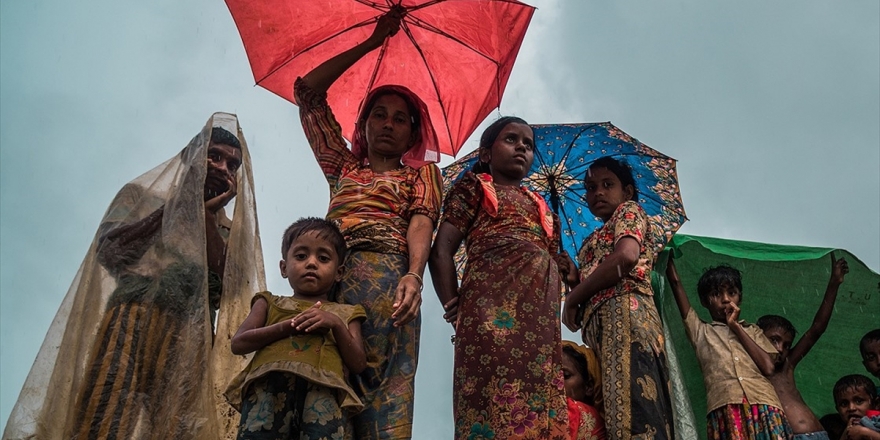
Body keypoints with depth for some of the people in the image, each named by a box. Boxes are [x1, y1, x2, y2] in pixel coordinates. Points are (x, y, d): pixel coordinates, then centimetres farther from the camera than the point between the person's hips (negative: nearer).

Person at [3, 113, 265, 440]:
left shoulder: (232, 231, 21)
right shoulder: (142, 195, 18)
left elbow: (229, 287, 3)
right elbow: (108, 250, 1)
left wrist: (206, 213, 3)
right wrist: (177, 205, 2)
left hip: (189, 339, 1)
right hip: (131, 321, -1)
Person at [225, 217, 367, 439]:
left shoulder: (344, 313, 27)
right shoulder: (271, 303, 27)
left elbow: (358, 364, 15)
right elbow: (239, 343, 11)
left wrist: (336, 325, 0)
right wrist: (287, 326, -2)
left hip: (322, 389, 0)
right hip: (270, 384, 0)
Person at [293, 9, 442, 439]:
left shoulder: (421, 172, 22)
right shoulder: (344, 167, 29)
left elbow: (422, 221, 1)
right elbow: (308, 89, 29)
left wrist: (414, 275, -20)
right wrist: (371, 42, 32)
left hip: (387, 280, -2)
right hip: (330, 281, 3)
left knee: (382, 396, -14)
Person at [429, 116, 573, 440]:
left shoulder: (540, 207, 30)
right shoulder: (475, 187, 15)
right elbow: (441, 250, 4)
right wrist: (454, 307, -7)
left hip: (541, 317, 5)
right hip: (493, 309, -5)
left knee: (543, 411, -2)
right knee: (496, 406, -14)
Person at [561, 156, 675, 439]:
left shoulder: (629, 211, 12)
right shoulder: (600, 239, 35)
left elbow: (626, 257, -10)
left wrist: (573, 298, -4)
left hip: (624, 313, -8)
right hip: (601, 323, 8)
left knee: (632, 412, -23)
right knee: (616, 413, -4)